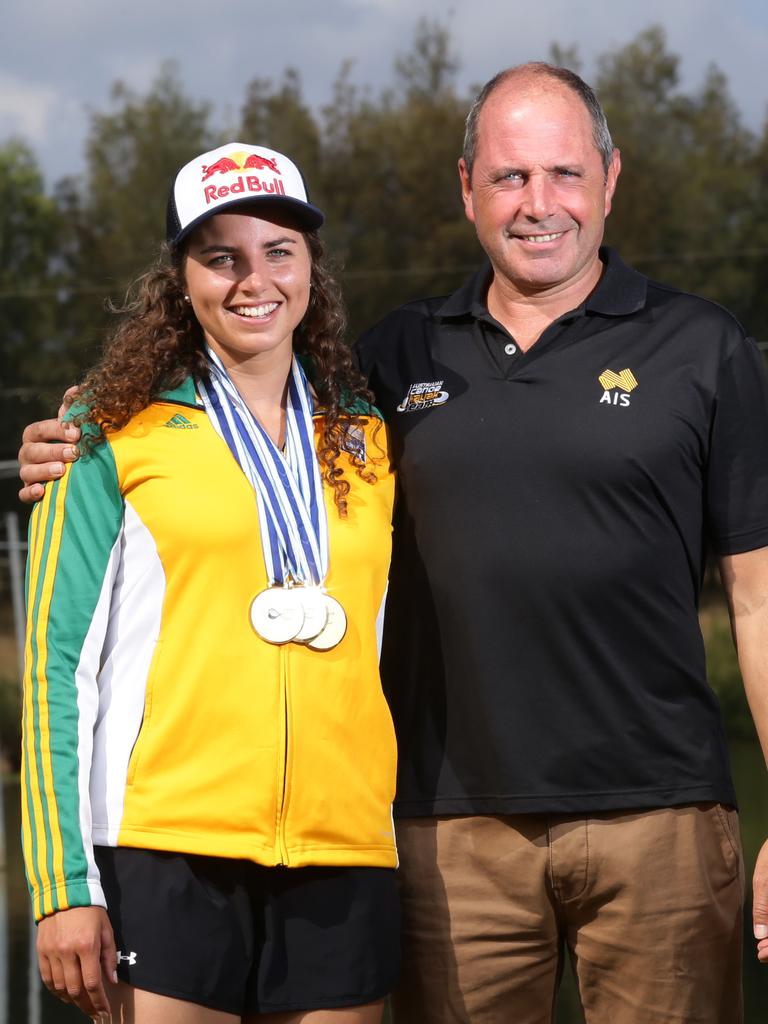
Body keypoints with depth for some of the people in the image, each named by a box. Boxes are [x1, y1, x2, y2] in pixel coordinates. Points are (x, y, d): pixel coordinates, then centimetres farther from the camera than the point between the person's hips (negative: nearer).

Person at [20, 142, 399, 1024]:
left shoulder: (368, 439, 15)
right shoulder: (115, 432, 5)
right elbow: (56, 660, 0)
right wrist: (64, 884, -7)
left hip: (344, 865, 3)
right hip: (166, 853, -3)